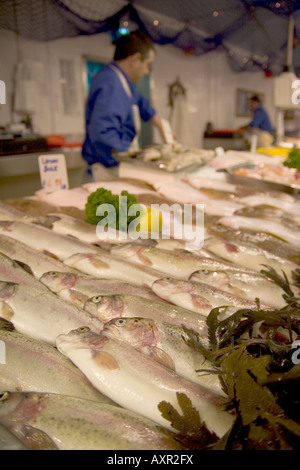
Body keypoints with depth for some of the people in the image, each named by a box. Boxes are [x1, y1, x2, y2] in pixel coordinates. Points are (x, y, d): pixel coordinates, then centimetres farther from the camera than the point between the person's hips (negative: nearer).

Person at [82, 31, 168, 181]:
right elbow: (102, 134, -30)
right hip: (110, 170, -10)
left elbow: (141, 103, 37)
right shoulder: (110, 85, -19)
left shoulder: (121, 81, 17)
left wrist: (162, 127, 40)